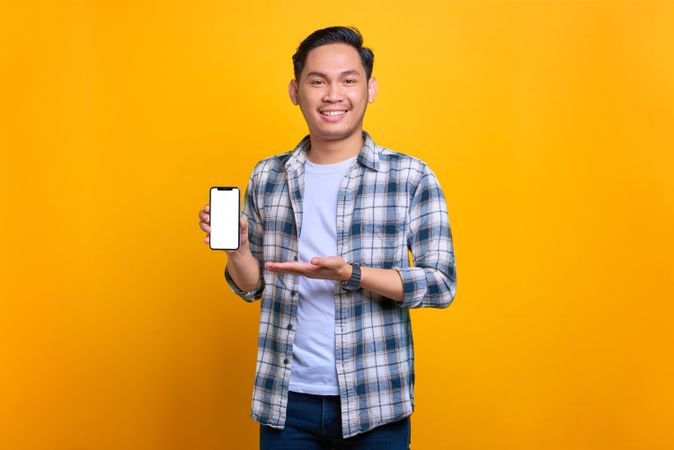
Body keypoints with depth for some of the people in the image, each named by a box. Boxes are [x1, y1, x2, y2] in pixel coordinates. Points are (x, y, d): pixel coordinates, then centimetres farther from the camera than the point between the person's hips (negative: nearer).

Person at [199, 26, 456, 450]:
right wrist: (235, 248, -10)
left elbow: (441, 284, -8)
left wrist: (349, 274, -21)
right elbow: (252, 287, 11)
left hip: (373, 403, -2)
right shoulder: (267, 177, 4)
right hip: (286, 399, 3)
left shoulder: (411, 177, -5)